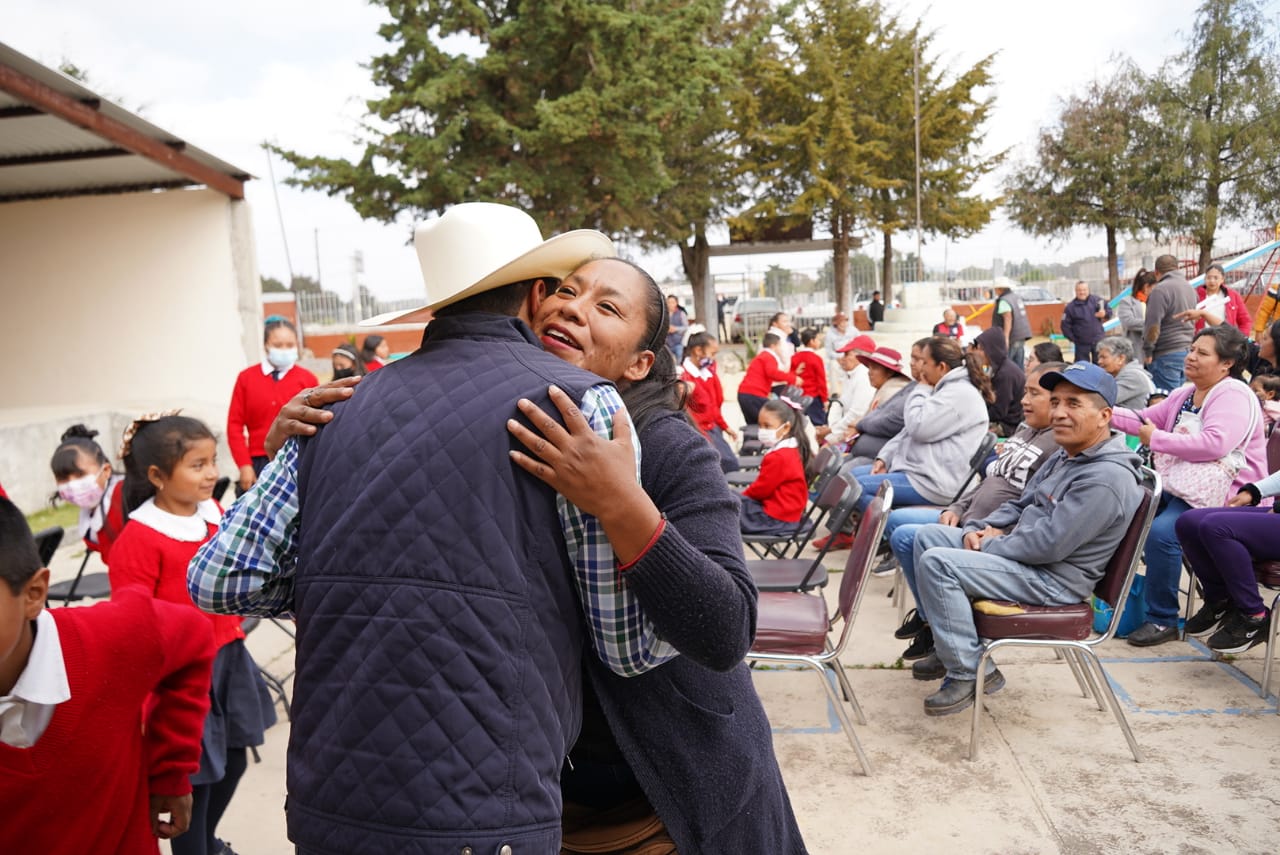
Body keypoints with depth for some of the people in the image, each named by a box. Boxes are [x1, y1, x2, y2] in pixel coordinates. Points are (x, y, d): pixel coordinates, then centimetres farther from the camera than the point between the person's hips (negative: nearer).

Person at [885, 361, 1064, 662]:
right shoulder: (1025, 431, 14)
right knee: (895, 520, 8)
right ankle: (929, 611, 18)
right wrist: (957, 508, 6)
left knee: (905, 537, -19)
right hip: (968, 520, 10)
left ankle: (936, 624, 3)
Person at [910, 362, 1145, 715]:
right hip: (1020, 554, 10)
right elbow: (1021, 504, 20)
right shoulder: (1065, 455, 10)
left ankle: (967, 673, -11)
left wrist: (987, 545, -13)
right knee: (928, 536, 10)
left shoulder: (1107, 478, -23)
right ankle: (950, 647, 15)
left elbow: (1047, 545, -28)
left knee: (937, 563, -23)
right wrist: (979, 528, 1)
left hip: (1052, 580, -10)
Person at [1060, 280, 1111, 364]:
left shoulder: (1096, 300, -1)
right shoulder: (1070, 307, -5)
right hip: (1082, 344, -2)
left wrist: (1104, 314, -16)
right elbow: (1065, 325, -3)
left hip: (1098, 341, 2)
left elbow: (1109, 310, 7)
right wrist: (1072, 338, -5)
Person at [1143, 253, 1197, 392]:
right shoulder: (1189, 288, 14)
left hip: (1167, 354, -8)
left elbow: (1153, 324, -16)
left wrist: (1148, 350, -8)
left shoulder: (1161, 289, -13)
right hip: (1186, 351, 8)